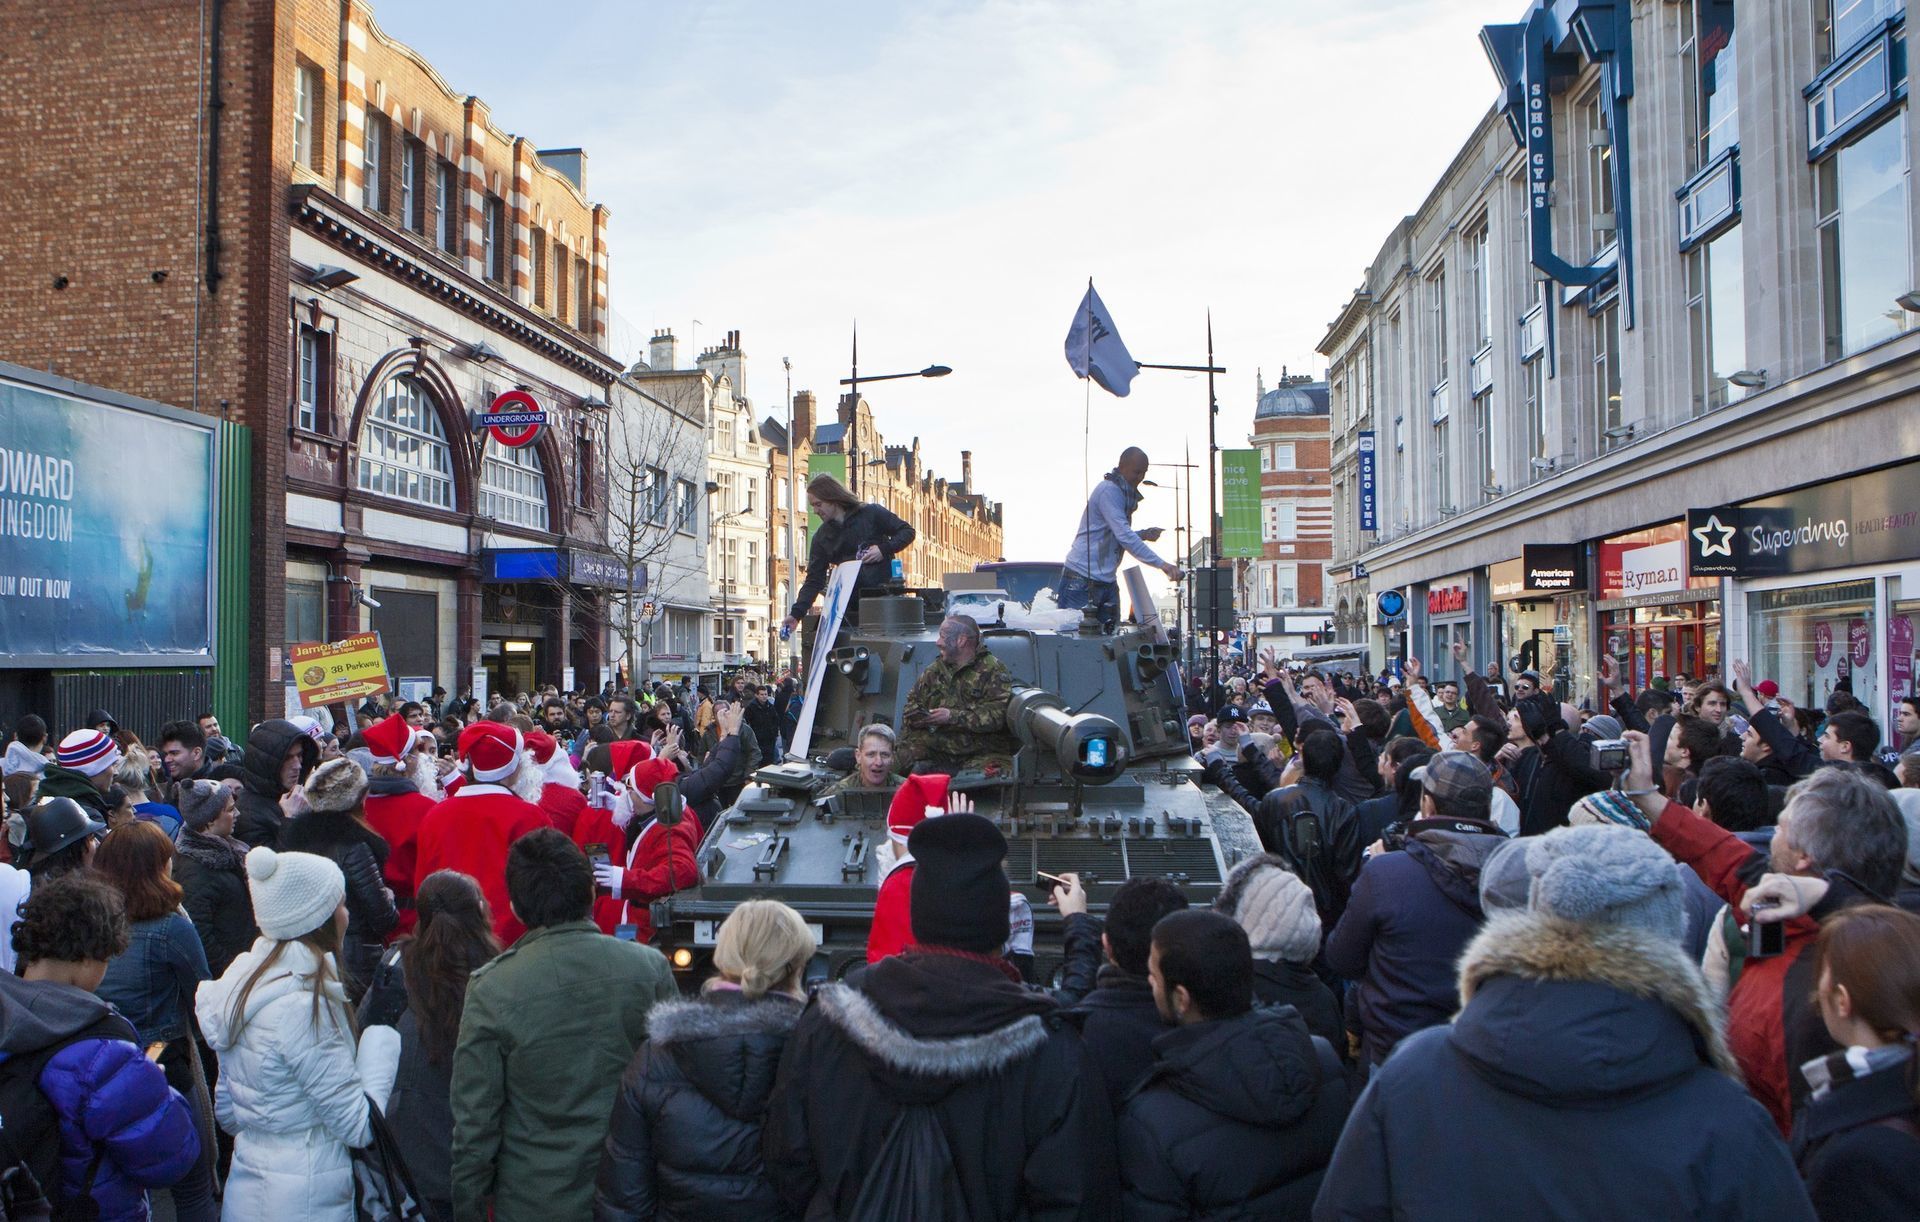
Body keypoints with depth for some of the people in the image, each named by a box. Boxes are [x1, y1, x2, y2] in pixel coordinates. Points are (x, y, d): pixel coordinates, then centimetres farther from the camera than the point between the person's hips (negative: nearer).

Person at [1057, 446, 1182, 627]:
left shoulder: (1126, 495, 17)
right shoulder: (1108, 490, -13)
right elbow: (1124, 537, -23)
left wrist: (1143, 535, 6)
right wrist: (1161, 564, -26)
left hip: (1108, 581, 9)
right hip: (1082, 578, -9)